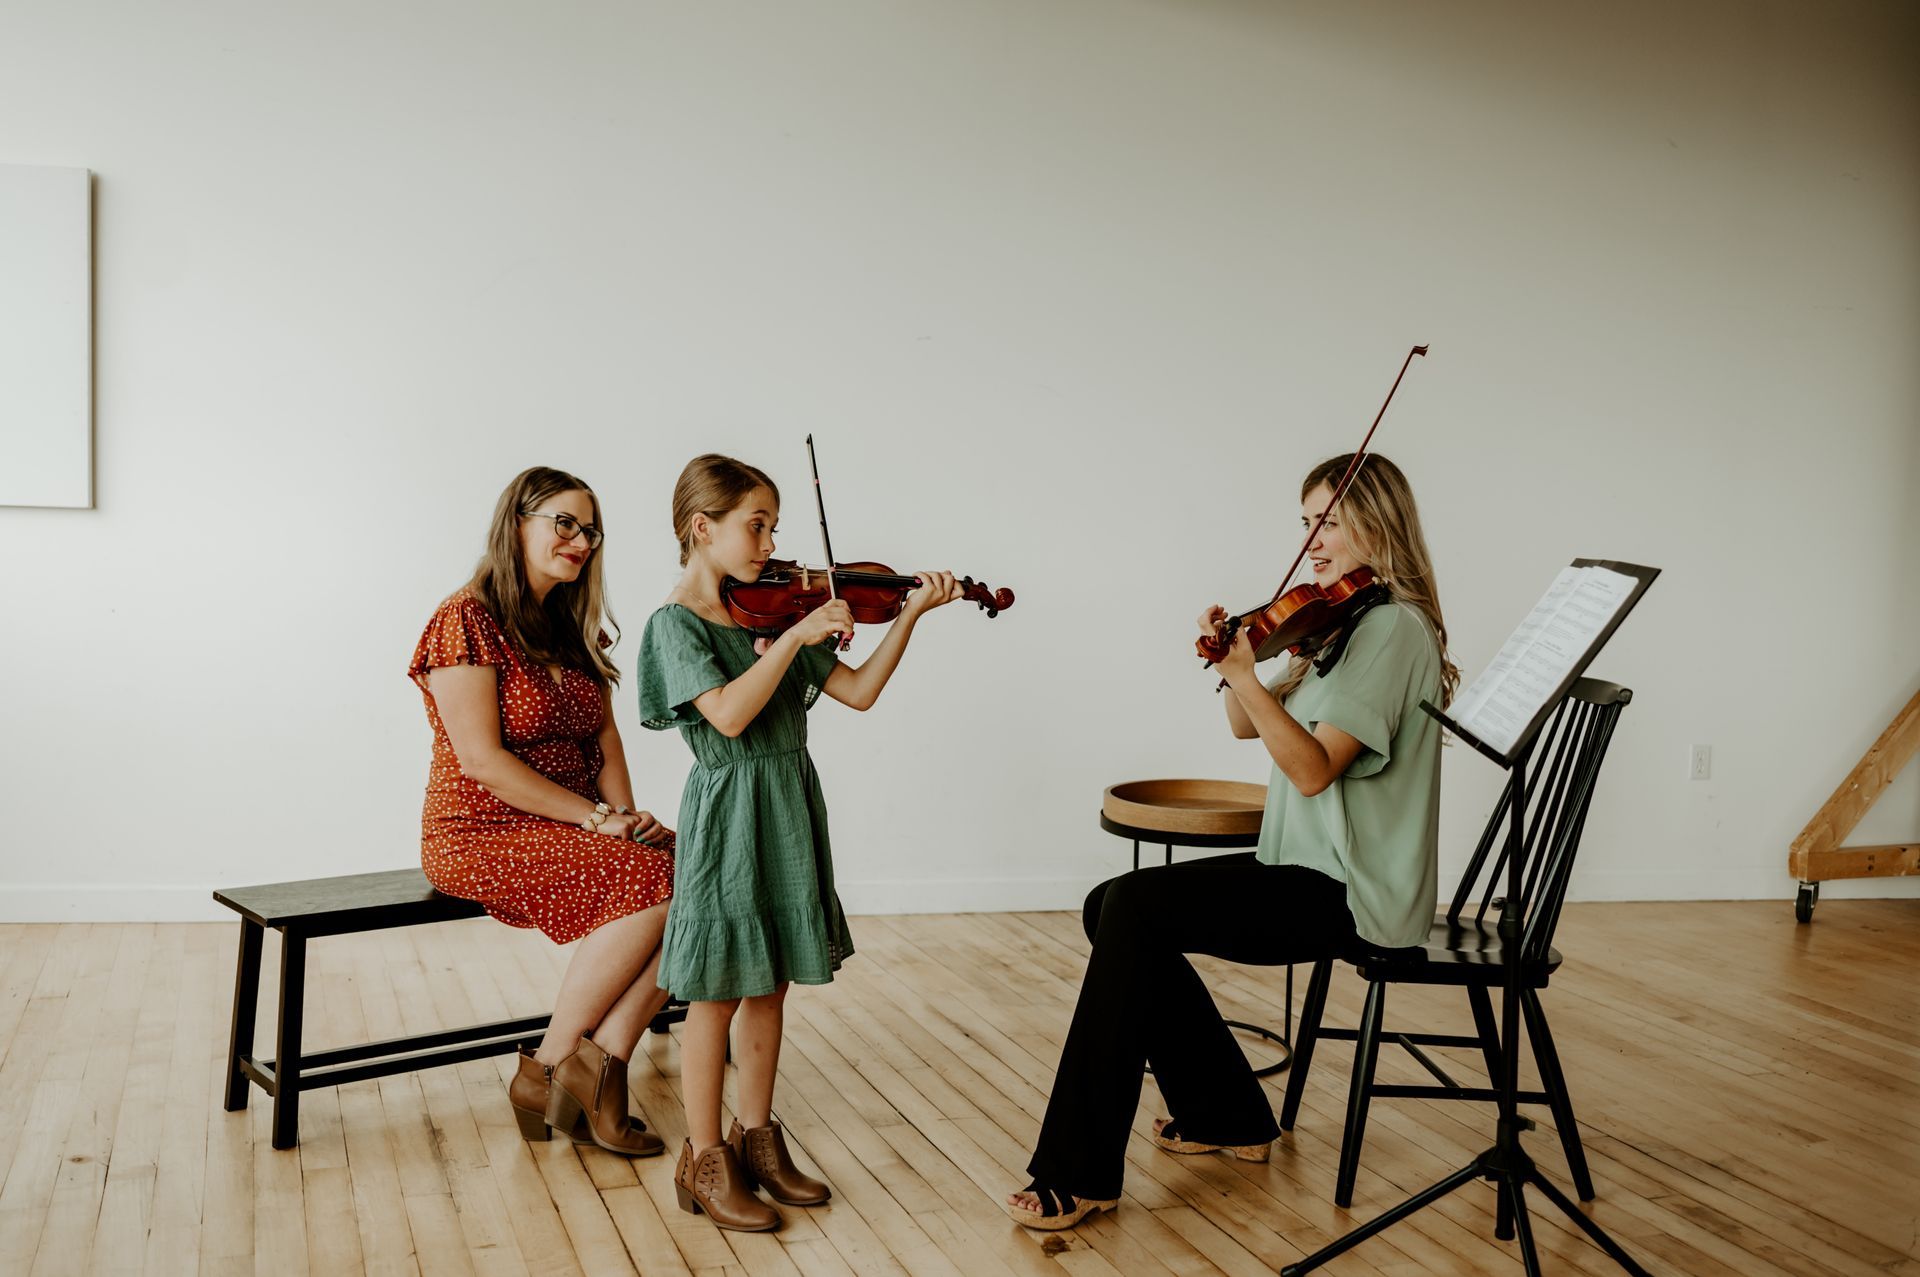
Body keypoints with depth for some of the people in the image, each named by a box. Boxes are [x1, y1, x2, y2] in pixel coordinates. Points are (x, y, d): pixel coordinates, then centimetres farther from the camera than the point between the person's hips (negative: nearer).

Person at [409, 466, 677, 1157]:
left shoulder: (572, 629, 15)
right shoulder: (467, 620, -11)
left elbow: (603, 736, 12)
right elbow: (483, 760, -17)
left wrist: (627, 814, -7)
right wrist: (596, 818, -18)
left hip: (570, 832, 7)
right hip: (482, 835, -7)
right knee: (653, 879, -28)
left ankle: (597, 1072, -18)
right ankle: (552, 1068, -13)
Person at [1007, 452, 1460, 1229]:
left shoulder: (1393, 626, -15)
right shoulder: (1343, 623, 15)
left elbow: (1314, 768, -25)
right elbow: (1248, 727, 13)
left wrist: (1246, 676, -34)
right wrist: (1232, 661, -6)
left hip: (1351, 894, -10)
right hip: (1314, 870, 10)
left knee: (1135, 910, -21)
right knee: (1114, 906, 3)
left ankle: (1082, 1174, -14)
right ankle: (1228, 1116, 14)